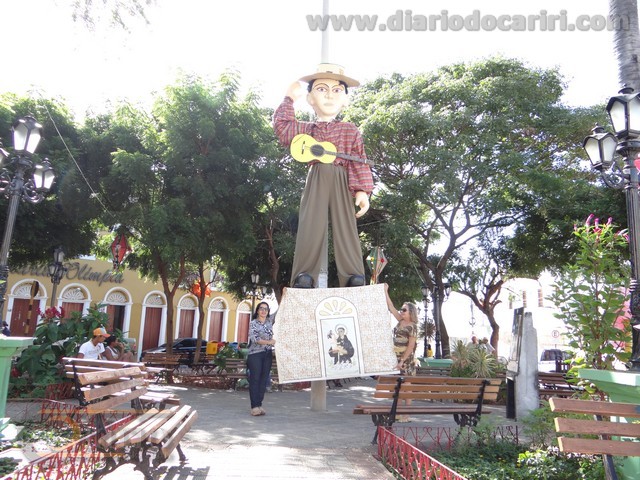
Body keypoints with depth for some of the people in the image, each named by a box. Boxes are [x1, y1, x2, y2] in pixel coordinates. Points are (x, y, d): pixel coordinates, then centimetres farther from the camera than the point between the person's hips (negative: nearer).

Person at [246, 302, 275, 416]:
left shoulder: (270, 321, 12)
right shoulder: (253, 323, -1)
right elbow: (254, 338, -13)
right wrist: (268, 341, -20)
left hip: (268, 355, 5)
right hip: (255, 354, -4)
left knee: (263, 380, 3)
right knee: (255, 379, -5)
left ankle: (259, 405, 8)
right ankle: (254, 406, -6)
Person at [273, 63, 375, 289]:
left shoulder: (350, 131, 10)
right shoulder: (306, 129, 16)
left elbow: (359, 161, 2)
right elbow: (281, 125, 24)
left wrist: (362, 190, -10)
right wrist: (289, 99, 25)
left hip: (342, 182, -1)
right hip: (316, 180, 1)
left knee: (346, 228, -3)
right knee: (311, 227, -7)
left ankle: (354, 279, -4)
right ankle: (304, 276, -7)